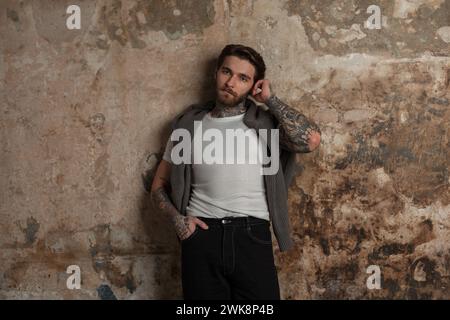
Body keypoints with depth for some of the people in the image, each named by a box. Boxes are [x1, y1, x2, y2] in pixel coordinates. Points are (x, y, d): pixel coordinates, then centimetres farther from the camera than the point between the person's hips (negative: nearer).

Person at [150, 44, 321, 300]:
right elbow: (160, 183, 16)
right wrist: (177, 218, -3)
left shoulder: (265, 122, 4)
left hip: (252, 238, -1)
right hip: (201, 238, 2)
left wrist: (270, 99, -5)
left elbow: (311, 140, -16)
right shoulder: (189, 125, 11)